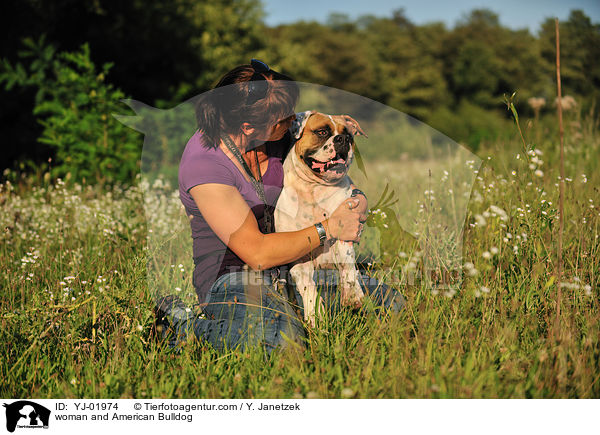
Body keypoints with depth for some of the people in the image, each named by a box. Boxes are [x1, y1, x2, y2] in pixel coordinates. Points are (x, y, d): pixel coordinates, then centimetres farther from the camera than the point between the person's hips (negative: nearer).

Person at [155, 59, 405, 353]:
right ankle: (180, 323, -11)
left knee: (391, 304, -1)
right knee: (281, 341, -39)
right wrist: (329, 229, -20)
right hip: (231, 278, -7)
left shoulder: (272, 135, -3)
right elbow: (257, 253, -24)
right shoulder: (204, 166, -24)